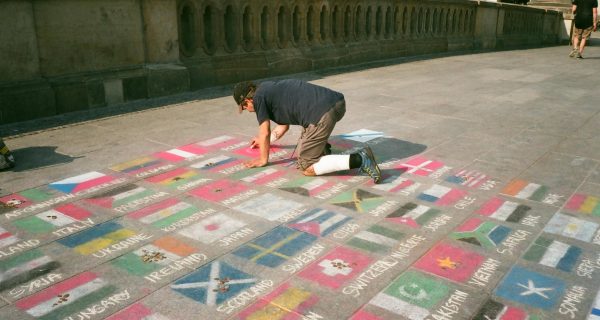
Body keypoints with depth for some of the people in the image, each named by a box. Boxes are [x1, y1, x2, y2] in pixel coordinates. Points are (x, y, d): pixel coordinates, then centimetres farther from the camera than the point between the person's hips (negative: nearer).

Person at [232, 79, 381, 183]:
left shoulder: (259, 97, 5)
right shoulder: (272, 90, 31)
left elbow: (265, 132, 6)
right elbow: (283, 126, 43)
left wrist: (263, 160, 21)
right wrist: (265, 141, 58)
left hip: (323, 113, -10)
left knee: (306, 167, -3)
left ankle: (359, 160, -15)